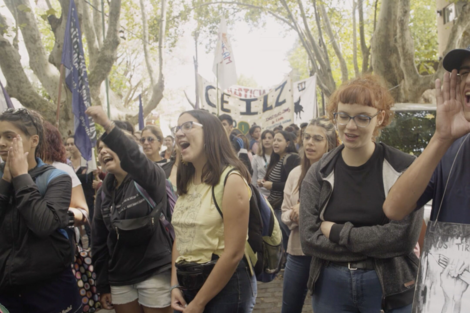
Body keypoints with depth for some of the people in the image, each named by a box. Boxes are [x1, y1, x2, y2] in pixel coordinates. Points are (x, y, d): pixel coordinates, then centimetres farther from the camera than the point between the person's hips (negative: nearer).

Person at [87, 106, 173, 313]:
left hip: (154, 272, -5)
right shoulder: (104, 192, 8)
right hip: (119, 278, 6)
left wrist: (108, 127, -48)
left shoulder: (150, 178, -9)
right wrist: (103, 285, 9)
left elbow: (136, 160, -34)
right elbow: (99, 241, 11)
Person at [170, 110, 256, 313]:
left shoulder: (231, 179, -16)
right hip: (188, 283, 7)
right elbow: (180, 238, 12)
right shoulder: (185, 182, 7)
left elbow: (233, 253, -19)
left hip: (225, 285, -7)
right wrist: (175, 285, 0)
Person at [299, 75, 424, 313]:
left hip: (390, 287, -2)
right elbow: (308, 240, -9)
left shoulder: (404, 168, -8)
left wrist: (336, 232, -13)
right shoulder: (318, 174, -1)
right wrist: (376, 244, -16)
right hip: (330, 286, 2)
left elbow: (404, 236, -16)